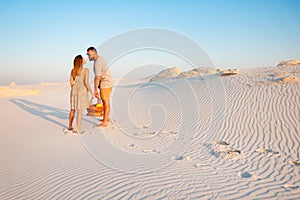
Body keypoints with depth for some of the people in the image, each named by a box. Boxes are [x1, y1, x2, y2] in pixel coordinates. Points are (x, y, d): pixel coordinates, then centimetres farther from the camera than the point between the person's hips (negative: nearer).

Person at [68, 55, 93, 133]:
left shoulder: (73, 70, 5)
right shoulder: (86, 70, -10)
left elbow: (71, 82, 4)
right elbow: (86, 82, -16)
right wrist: (91, 92, -6)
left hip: (74, 90, 5)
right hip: (82, 90, -5)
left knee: (72, 109, 19)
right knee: (79, 111, -2)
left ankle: (70, 126, 32)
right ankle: (77, 129, 0)